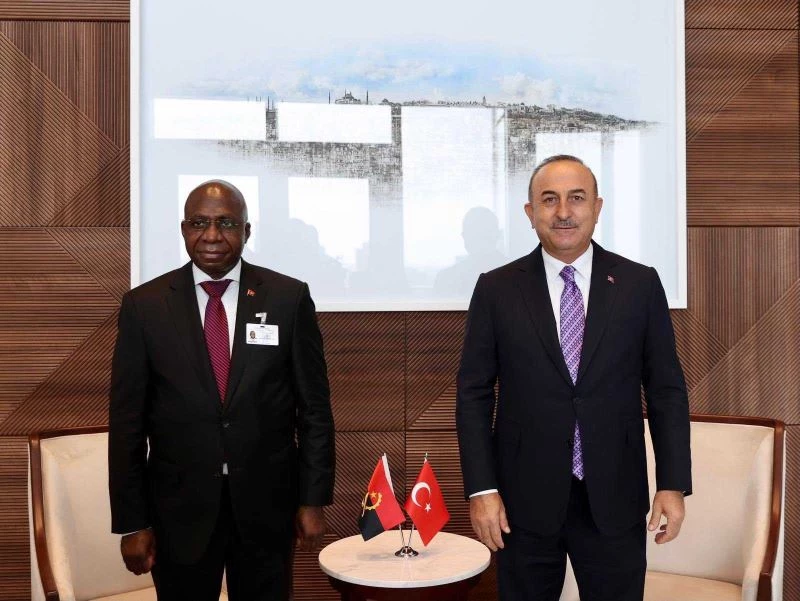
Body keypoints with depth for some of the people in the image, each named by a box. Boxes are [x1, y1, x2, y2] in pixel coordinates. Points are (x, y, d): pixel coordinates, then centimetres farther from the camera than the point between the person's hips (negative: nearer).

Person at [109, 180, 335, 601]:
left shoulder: (289, 297, -4)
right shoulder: (144, 305, -3)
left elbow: (314, 407, 0)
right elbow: (127, 420, -1)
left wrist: (313, 500, -1)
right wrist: (132, 522, -1)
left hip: (267, 503, 0)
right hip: (180, 508, 0)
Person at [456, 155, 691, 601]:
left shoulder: (640, 284, 0)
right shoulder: (496, 289, -2)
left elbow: (667, 389, 3)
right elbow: (474, 394, -1)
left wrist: (674, 483, -2)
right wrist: (481, 488, -6)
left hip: (615, 499, 1)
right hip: (525, 498, 0)